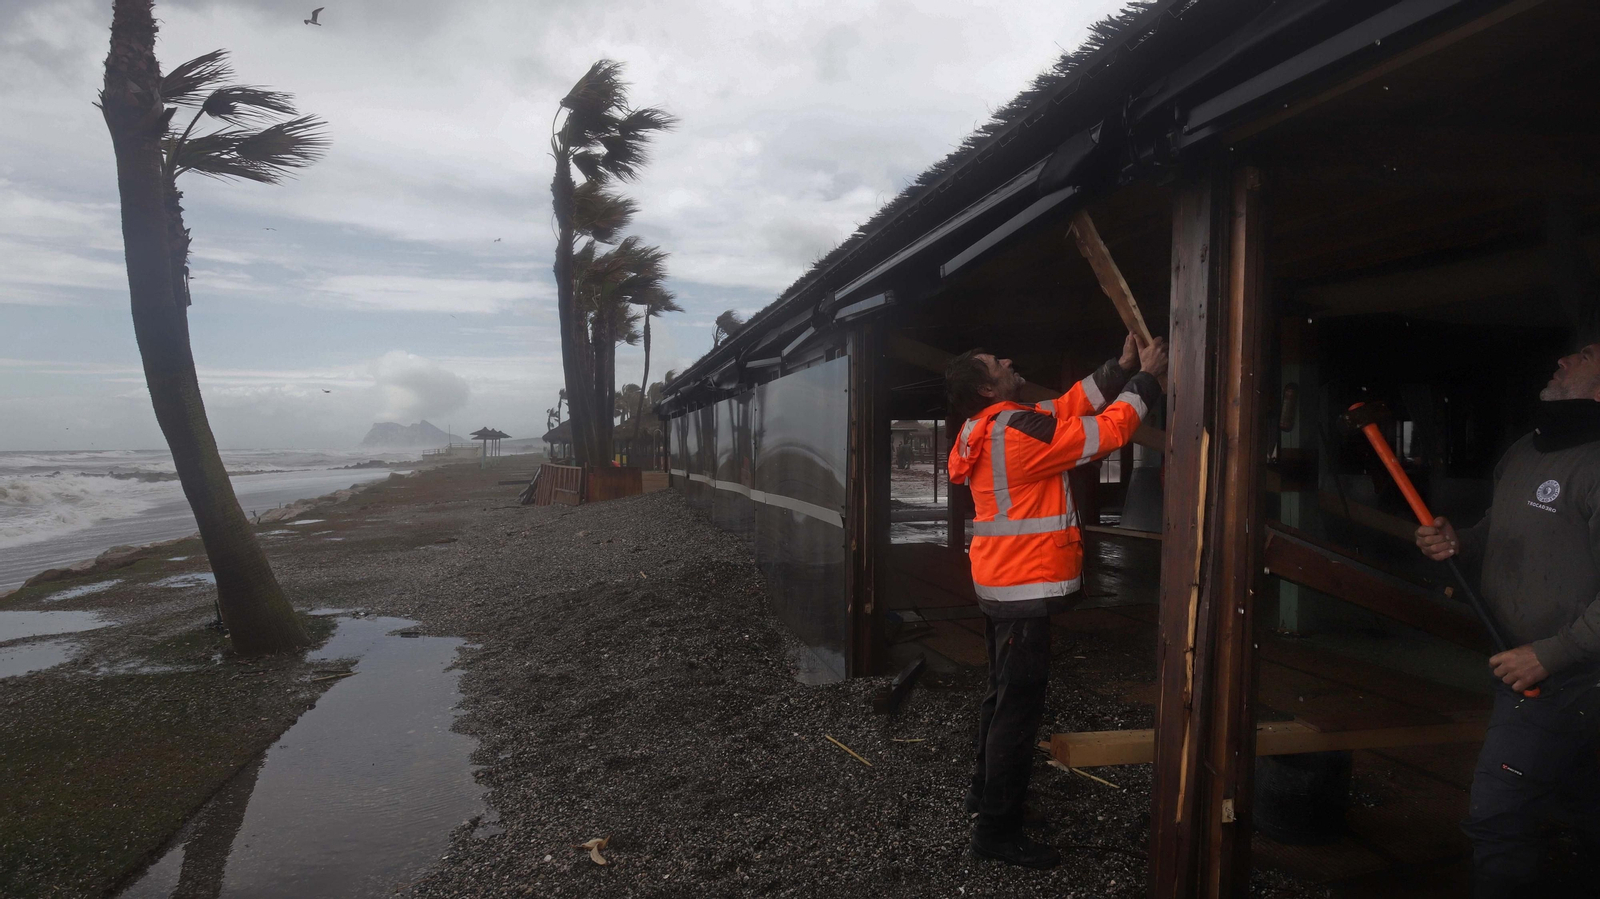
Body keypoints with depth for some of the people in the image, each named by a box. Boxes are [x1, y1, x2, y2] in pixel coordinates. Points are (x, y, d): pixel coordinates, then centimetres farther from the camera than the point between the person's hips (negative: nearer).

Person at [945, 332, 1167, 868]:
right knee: (1019, 705, -3)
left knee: (1004, 693, 22)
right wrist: (1147, 379, -4)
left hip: (1002, 585, 10)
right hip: (1025, 589, -10)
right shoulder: (1016, 430, -20)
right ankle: (997, 829, 7)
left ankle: (986, 791, 37)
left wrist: (1121, 368, 11)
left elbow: (1067, 408, 14)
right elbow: (1105, 432, -16)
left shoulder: (989, 431, 9)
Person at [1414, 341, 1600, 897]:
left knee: (1498, 819, -6)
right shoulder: (1522, 455, 8)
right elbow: (1502, 540, 22)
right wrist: (1457, 542, 1)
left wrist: (1549, 654, -23)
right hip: (1527, 664, 9)